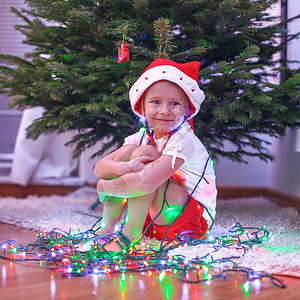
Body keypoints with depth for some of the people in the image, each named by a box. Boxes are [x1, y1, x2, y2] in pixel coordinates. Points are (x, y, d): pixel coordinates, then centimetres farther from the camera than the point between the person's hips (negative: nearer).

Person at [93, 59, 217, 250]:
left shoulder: (183, 140, -23)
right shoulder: (143, 137, 1)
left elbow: (145, 183, -36)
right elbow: (100, 168, -7)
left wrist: (105, 186, -19)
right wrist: (125, 167, -30)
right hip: (154, 221, 7)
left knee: (143, 154, -24)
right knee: (126, 152, -6)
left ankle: (131, 233, -20)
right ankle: (108, 225, -5)